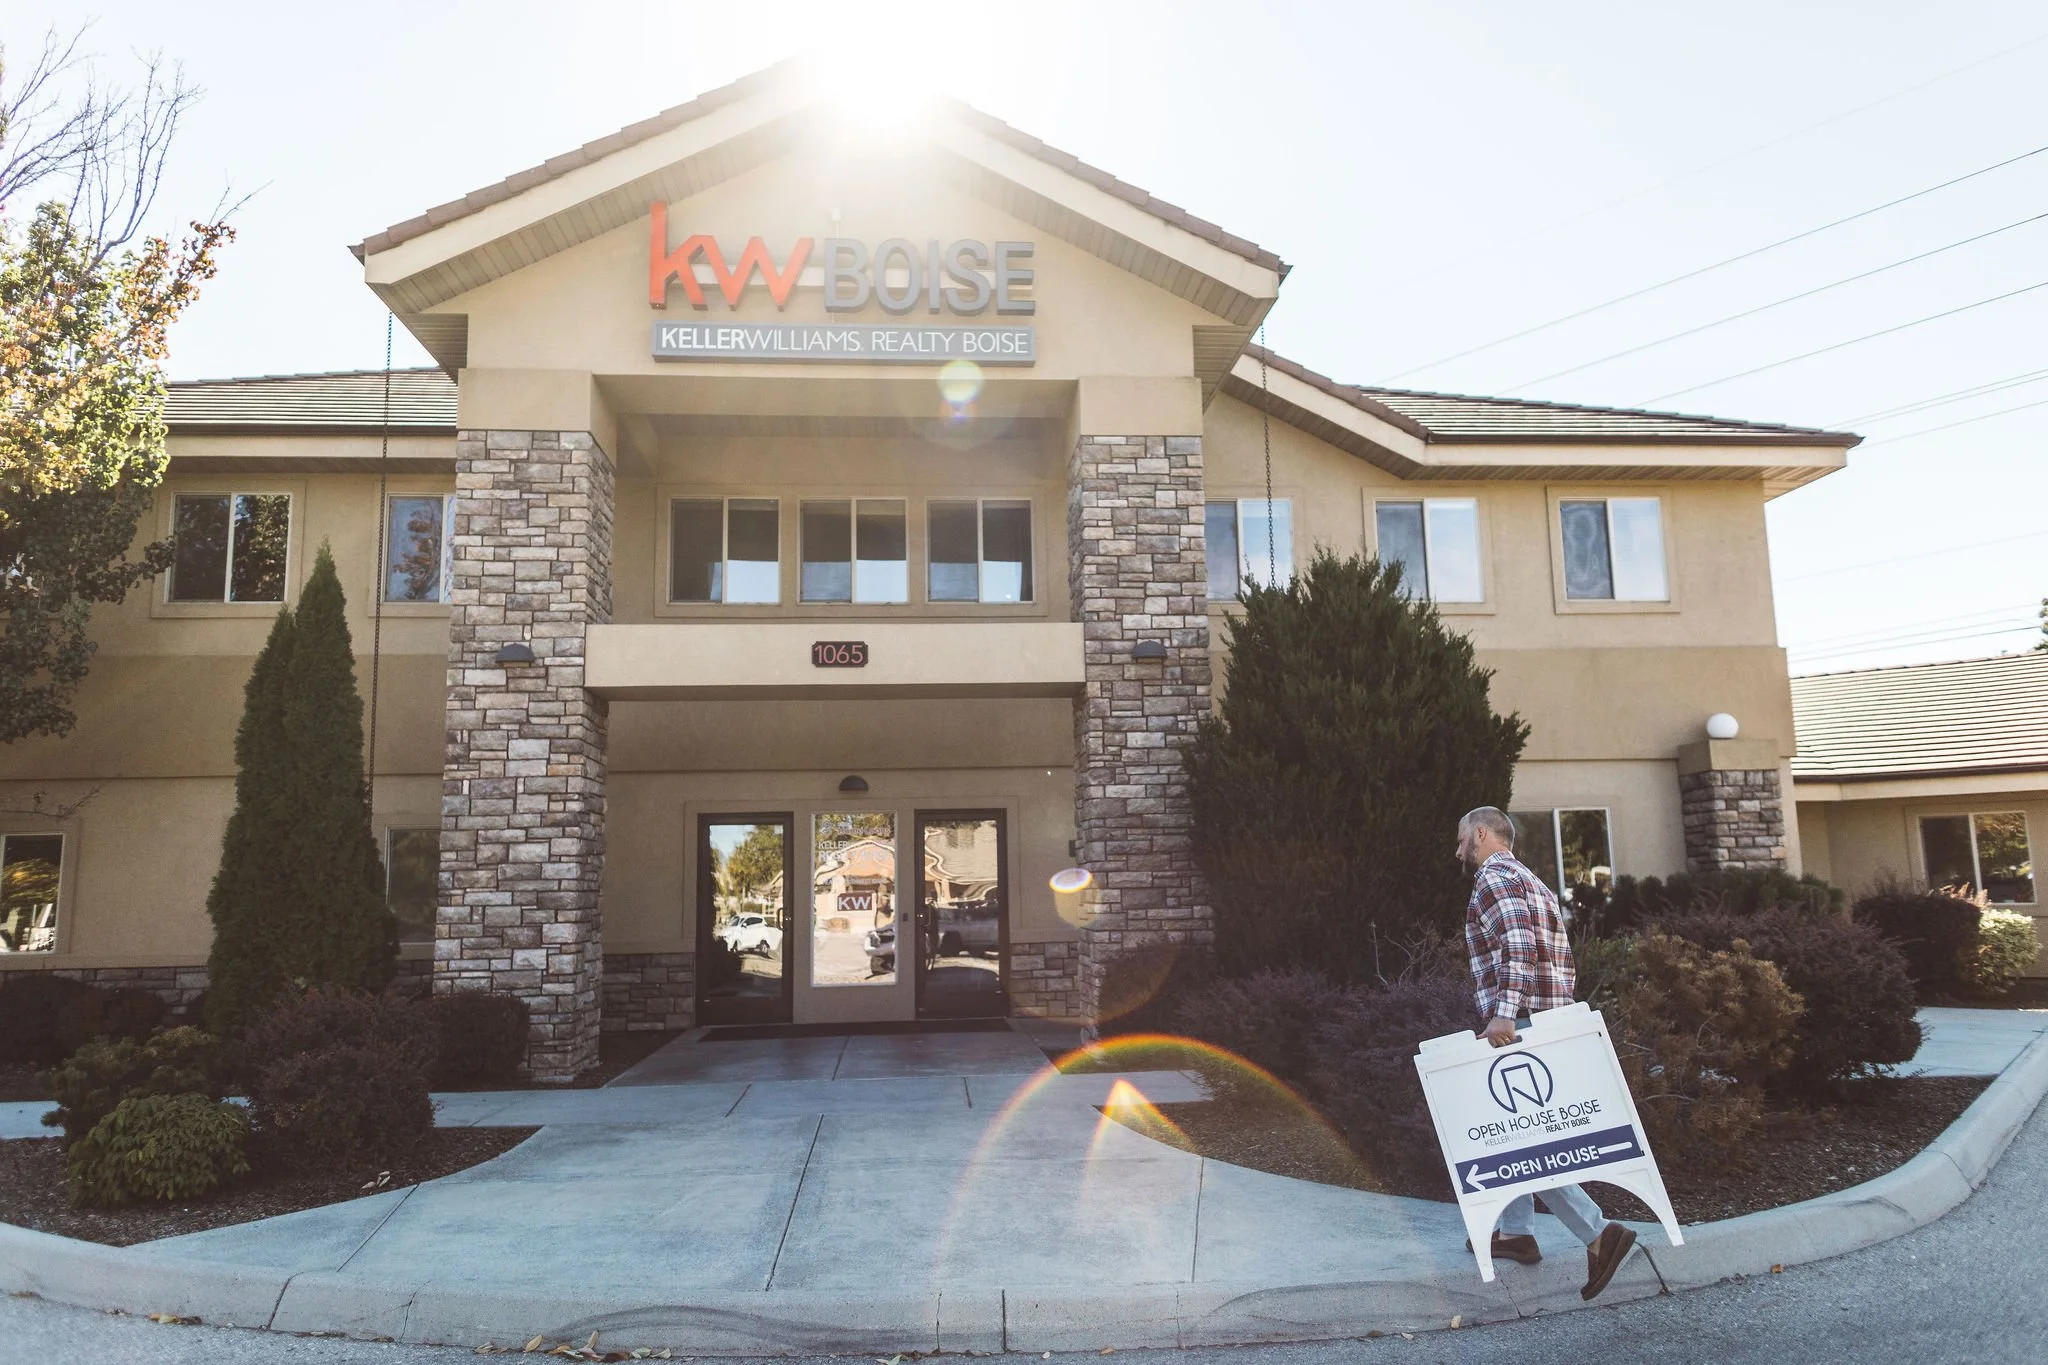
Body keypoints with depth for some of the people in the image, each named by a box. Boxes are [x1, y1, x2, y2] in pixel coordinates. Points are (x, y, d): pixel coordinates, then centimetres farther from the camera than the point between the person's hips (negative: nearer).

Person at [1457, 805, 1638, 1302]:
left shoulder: (1493, 878, -8)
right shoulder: (1534, 884, 21)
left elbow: (1518, 944, -24)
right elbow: (1564, 964, 20)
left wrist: (1504, 1012, -31)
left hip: (1515, 1025, -10)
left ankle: (1599, 1233, -13)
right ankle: (1517, 1232, 24)